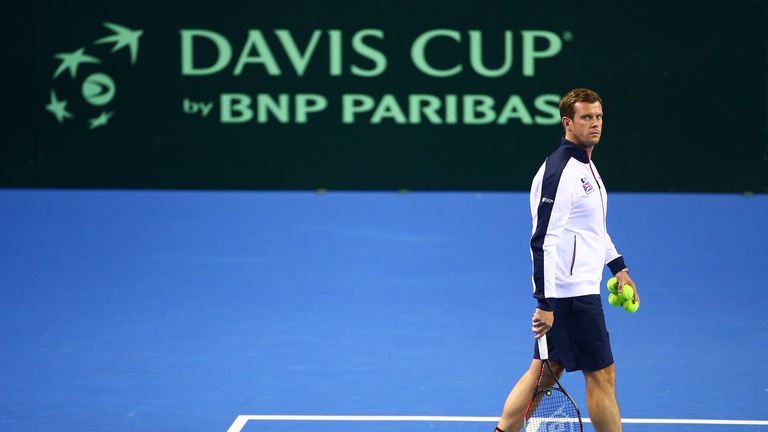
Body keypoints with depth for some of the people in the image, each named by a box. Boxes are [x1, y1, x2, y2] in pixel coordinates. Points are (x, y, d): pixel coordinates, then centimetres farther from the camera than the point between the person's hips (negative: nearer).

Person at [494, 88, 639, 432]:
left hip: (581, 290, 10)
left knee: (545, 370, 12)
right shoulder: (559, 171, -19)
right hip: (571, 294, -10)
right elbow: (543, 241, -23)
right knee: (601, 374, -2)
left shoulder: (585, 164, 13)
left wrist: (618, 267, 26)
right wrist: (545, 304, -25)